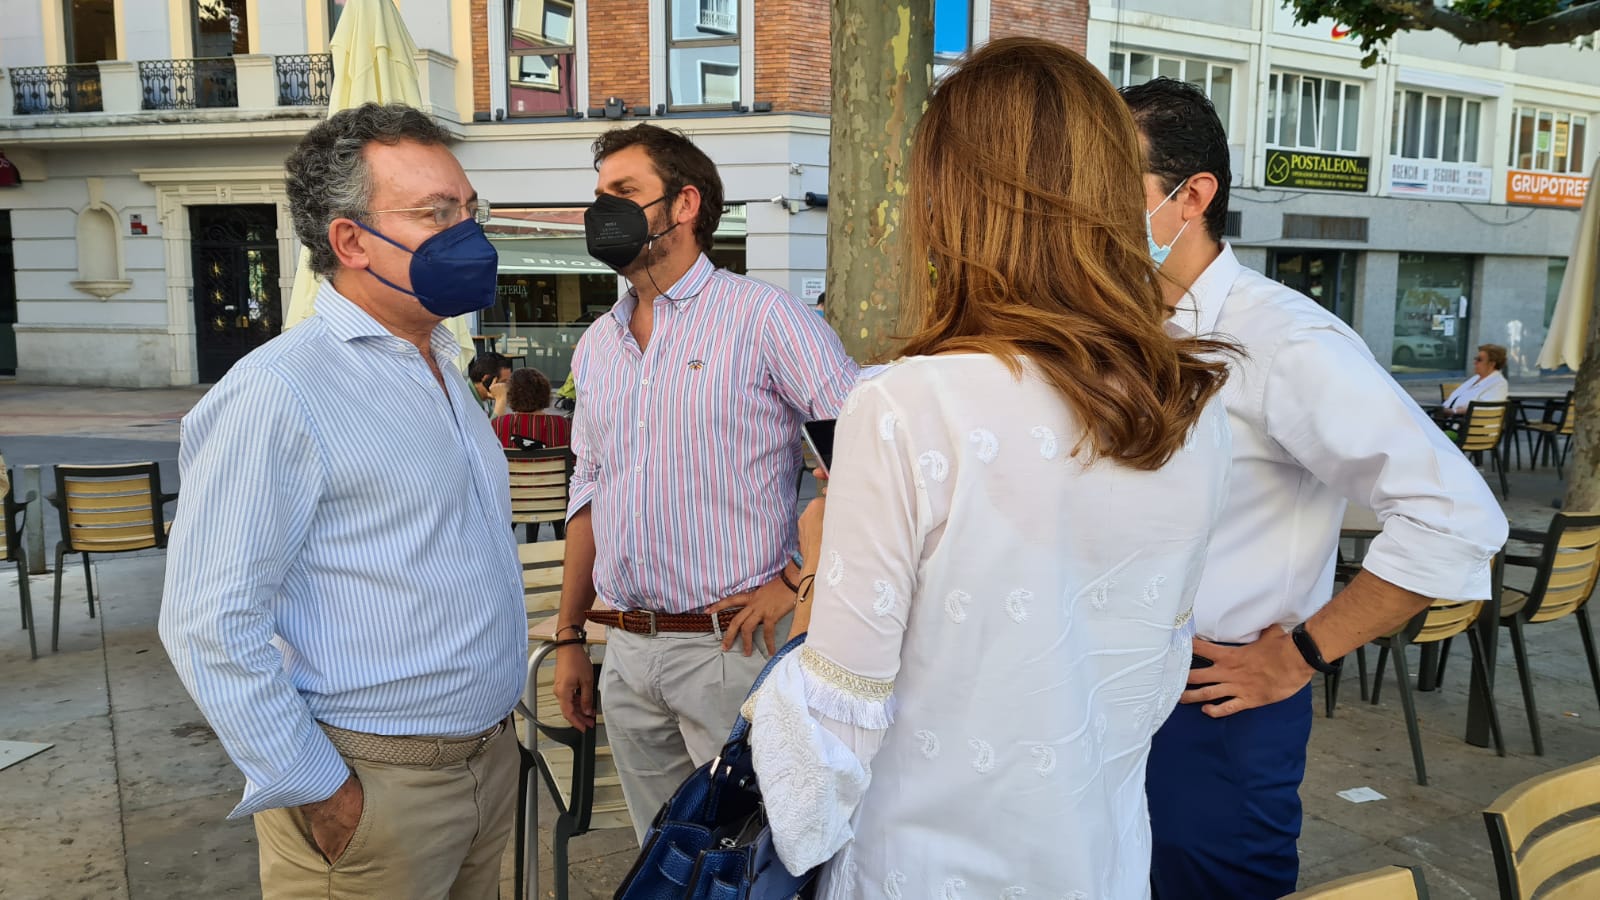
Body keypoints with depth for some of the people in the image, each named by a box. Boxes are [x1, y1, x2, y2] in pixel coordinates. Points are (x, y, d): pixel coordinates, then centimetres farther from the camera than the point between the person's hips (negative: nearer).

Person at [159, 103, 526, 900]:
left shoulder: (442, 370, 9)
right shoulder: (278, 393, -18)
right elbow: (211, 625, -20)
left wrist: (496, 732, 17)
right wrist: (320, 798, -17)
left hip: (490, 758, 8)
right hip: (374, 789, -8)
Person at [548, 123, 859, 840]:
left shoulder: (764, 318, -9)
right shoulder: (596, 347, 12)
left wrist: (797, 580, -16)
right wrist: (569, 637, 14)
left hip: (729, 645, -6)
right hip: (626, 653, 6)